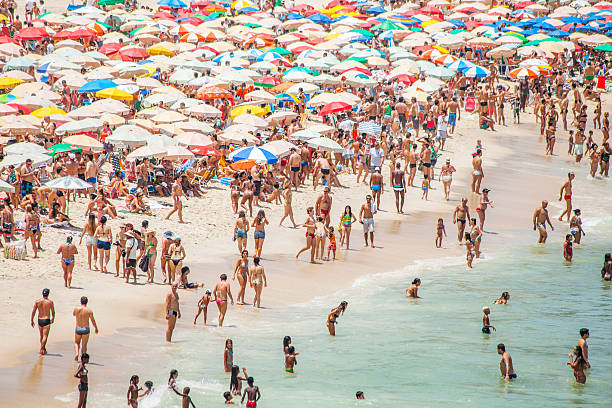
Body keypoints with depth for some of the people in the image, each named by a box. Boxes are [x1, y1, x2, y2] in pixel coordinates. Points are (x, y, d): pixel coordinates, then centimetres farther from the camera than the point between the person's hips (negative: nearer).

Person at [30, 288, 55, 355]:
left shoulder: (37, 302, -1)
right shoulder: (50, 302, -6)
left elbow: (33, 311, -5)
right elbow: (53, 312, 3)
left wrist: (31, 320, 0)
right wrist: (53, 319, 21)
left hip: (40, 320, 4)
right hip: (47, 321, -4)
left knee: (41, 336, 20)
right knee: (45, 336, -4)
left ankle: (44, 349, 33)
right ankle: (41, 350, -16)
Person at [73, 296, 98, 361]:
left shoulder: (76, 309, -3)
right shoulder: (89, 310, -7)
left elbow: (73, 314, 21)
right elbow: (93, 320, -3)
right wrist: (96, 328, 11)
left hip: (78, 329, 1)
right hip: (86, 329, -1)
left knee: (77, 343, 20)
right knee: (84, 345, 4)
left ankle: (76, 353, -3)